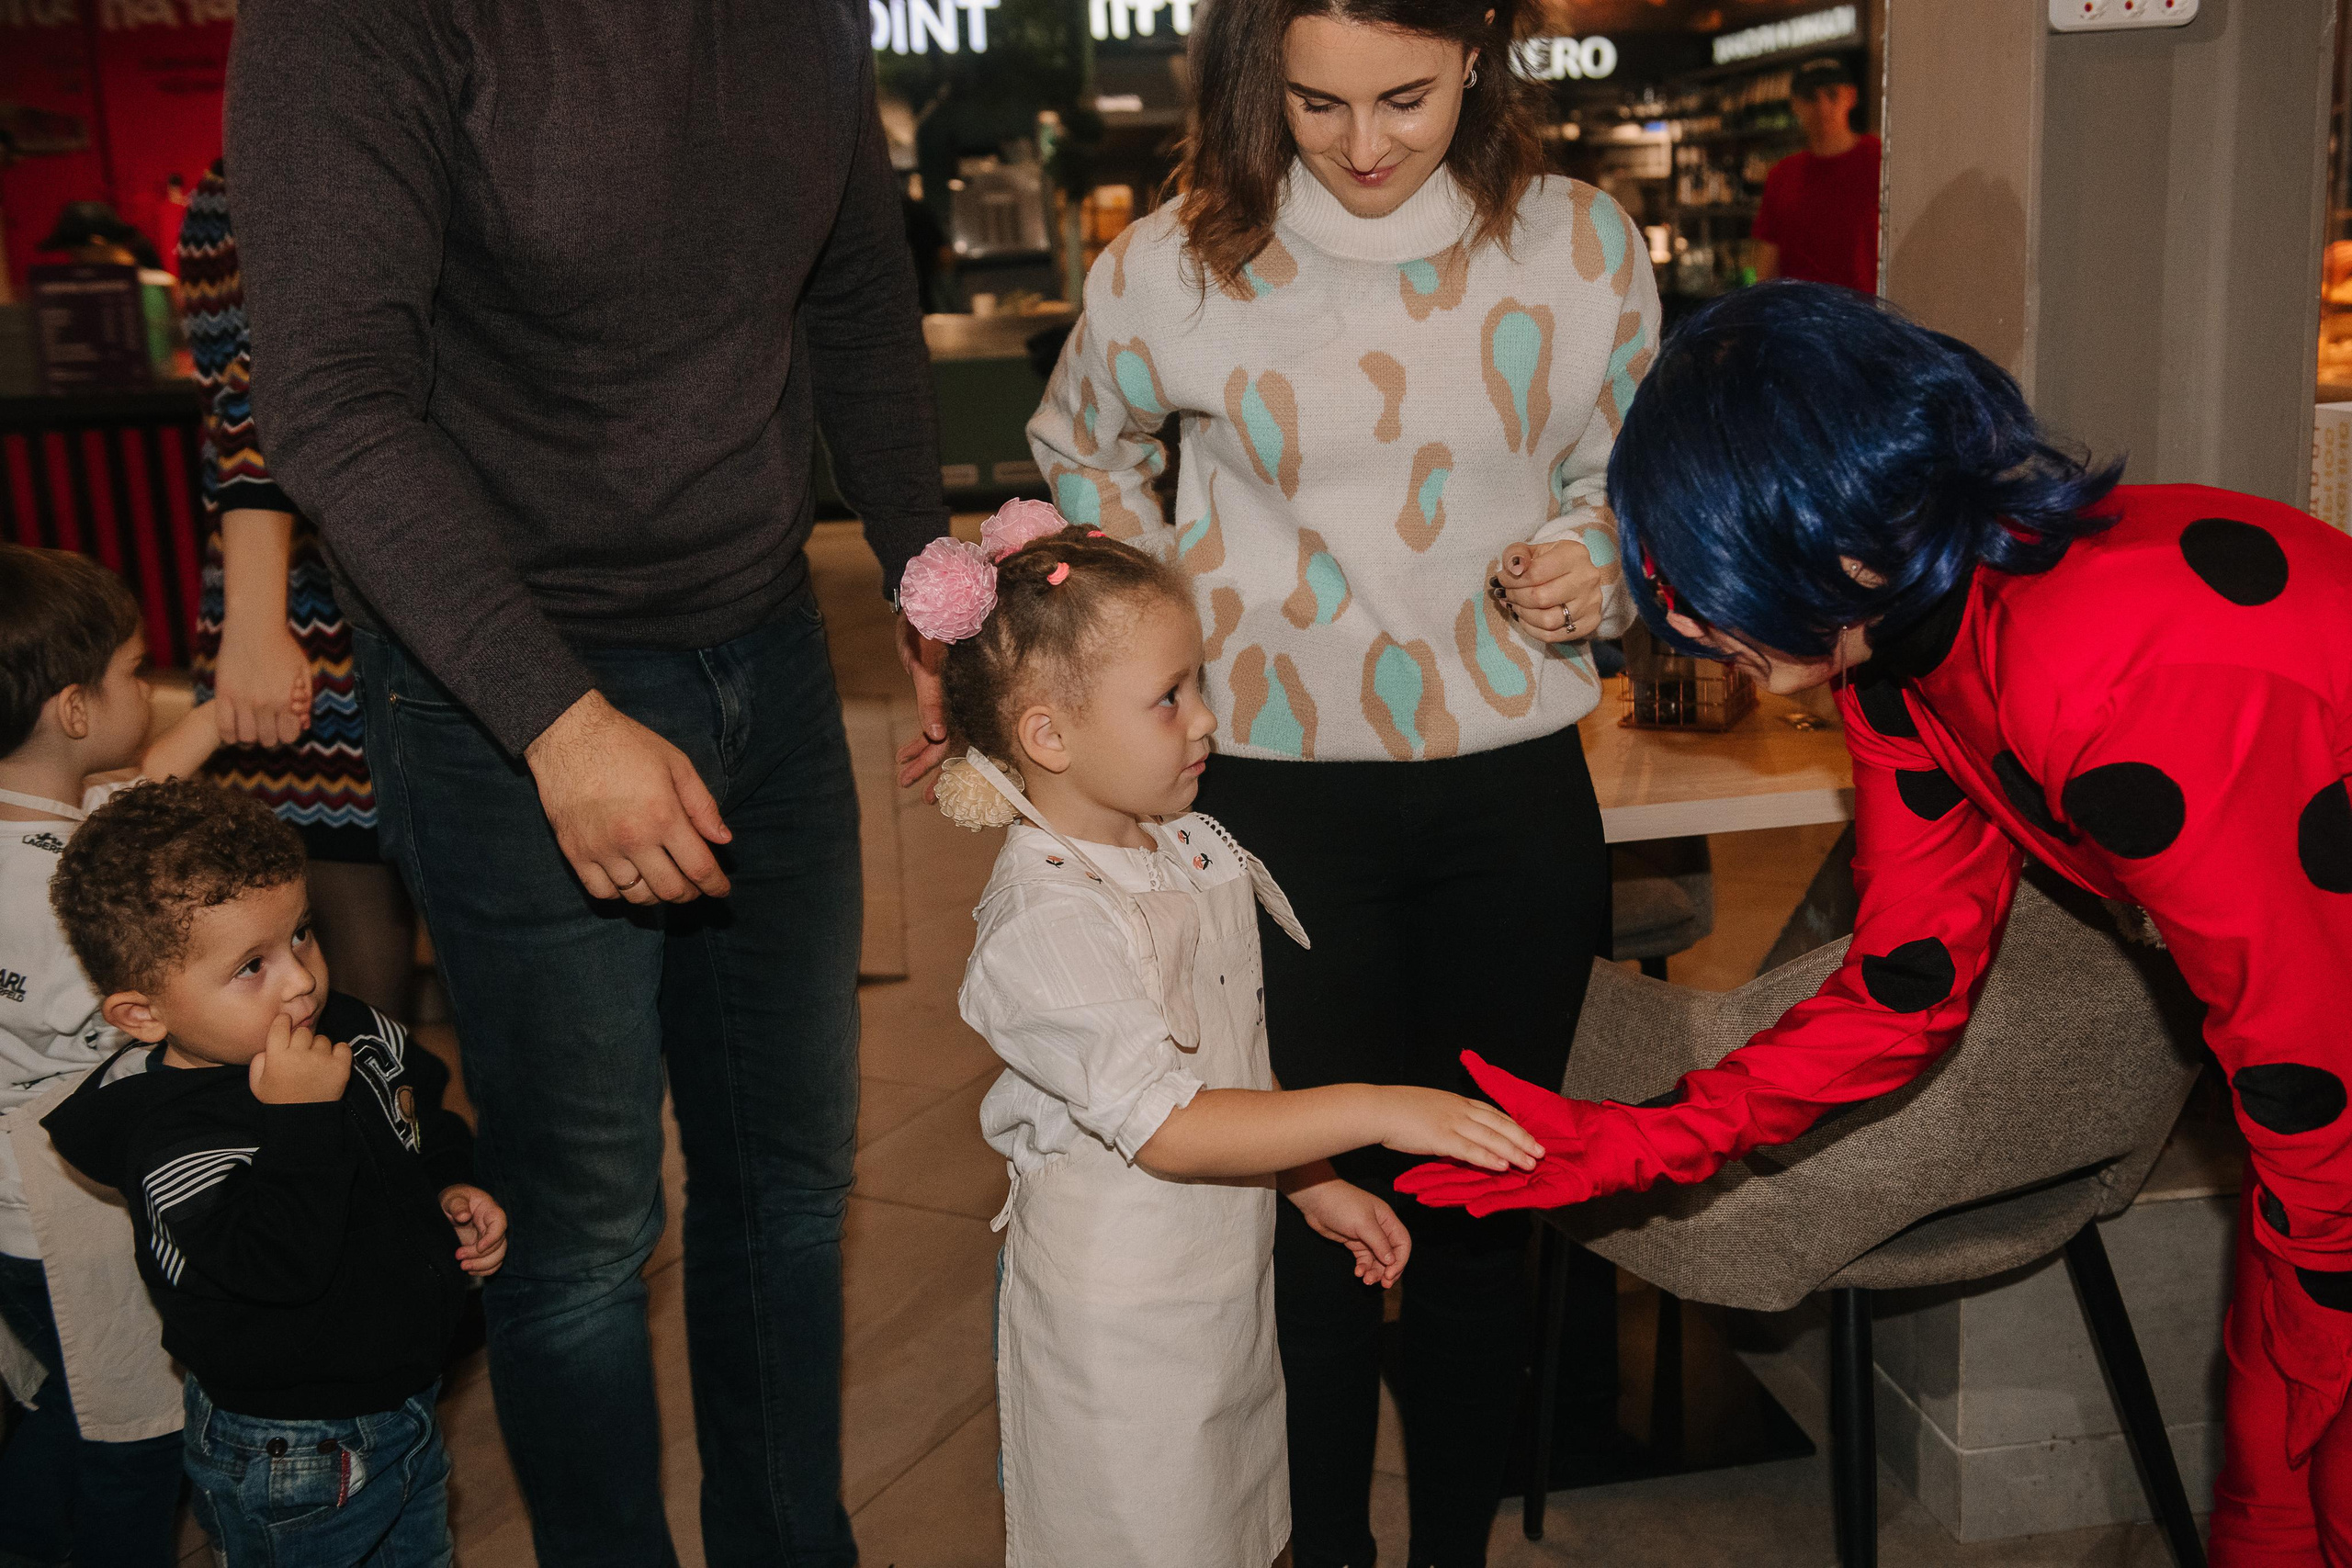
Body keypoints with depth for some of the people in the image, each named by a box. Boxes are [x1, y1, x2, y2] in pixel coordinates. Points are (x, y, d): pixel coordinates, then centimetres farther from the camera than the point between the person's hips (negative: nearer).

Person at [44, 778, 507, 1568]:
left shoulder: (352, 1032, -5)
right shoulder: (172, 1138, -27)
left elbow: (426, 1123, 15)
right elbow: (275, 1265, -38)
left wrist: (453, 1191, -1)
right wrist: (301, 1117, -37)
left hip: (406, 1400, 7)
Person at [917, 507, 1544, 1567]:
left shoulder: (1187, 850, 2)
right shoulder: (1048, 923, -27)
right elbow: (1168, 1127, -30)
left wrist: (1314, 1185, 11)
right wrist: (1371, 1111, -33)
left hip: (1227, 1276, 8)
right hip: (1120, 1327, -8)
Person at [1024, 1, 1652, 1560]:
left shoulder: (1583, 246, 0)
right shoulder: (1174, 267, -4)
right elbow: (1083, 452, 15)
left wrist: (1592, 568, -7)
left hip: (1514, 792, 2)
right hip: (1283, 798, -1)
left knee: (1485, 1208, 12)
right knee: (1316, 1211, 6)